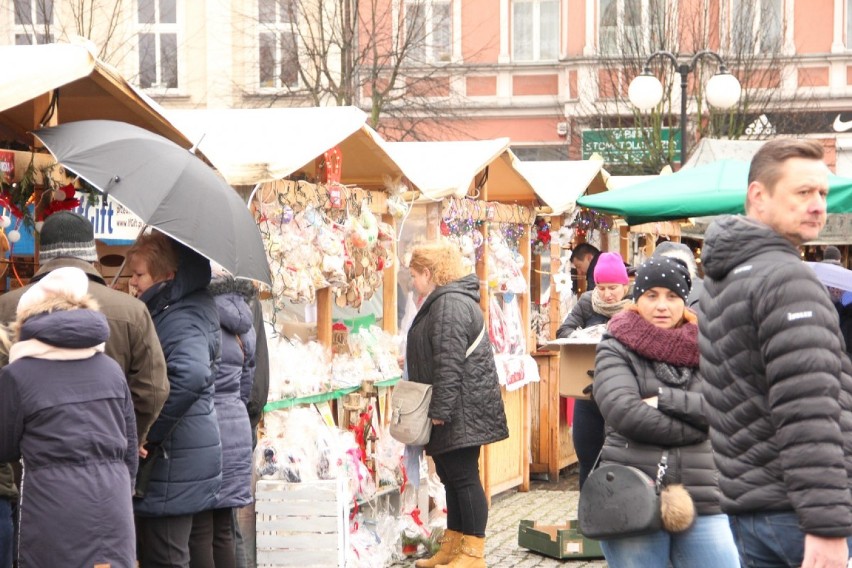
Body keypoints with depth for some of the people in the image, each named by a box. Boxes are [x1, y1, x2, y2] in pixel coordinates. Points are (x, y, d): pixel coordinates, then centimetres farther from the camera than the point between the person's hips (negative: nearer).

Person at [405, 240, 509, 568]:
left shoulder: (449, 304, -16)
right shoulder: (444, 301, 19)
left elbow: (449, 363, -23)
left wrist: (440, 410, -22)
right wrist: (438, 410, 26)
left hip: (463, 410, -11)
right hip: (455, 411, 11)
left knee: (463, 477, -6)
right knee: (452, 476, 14)